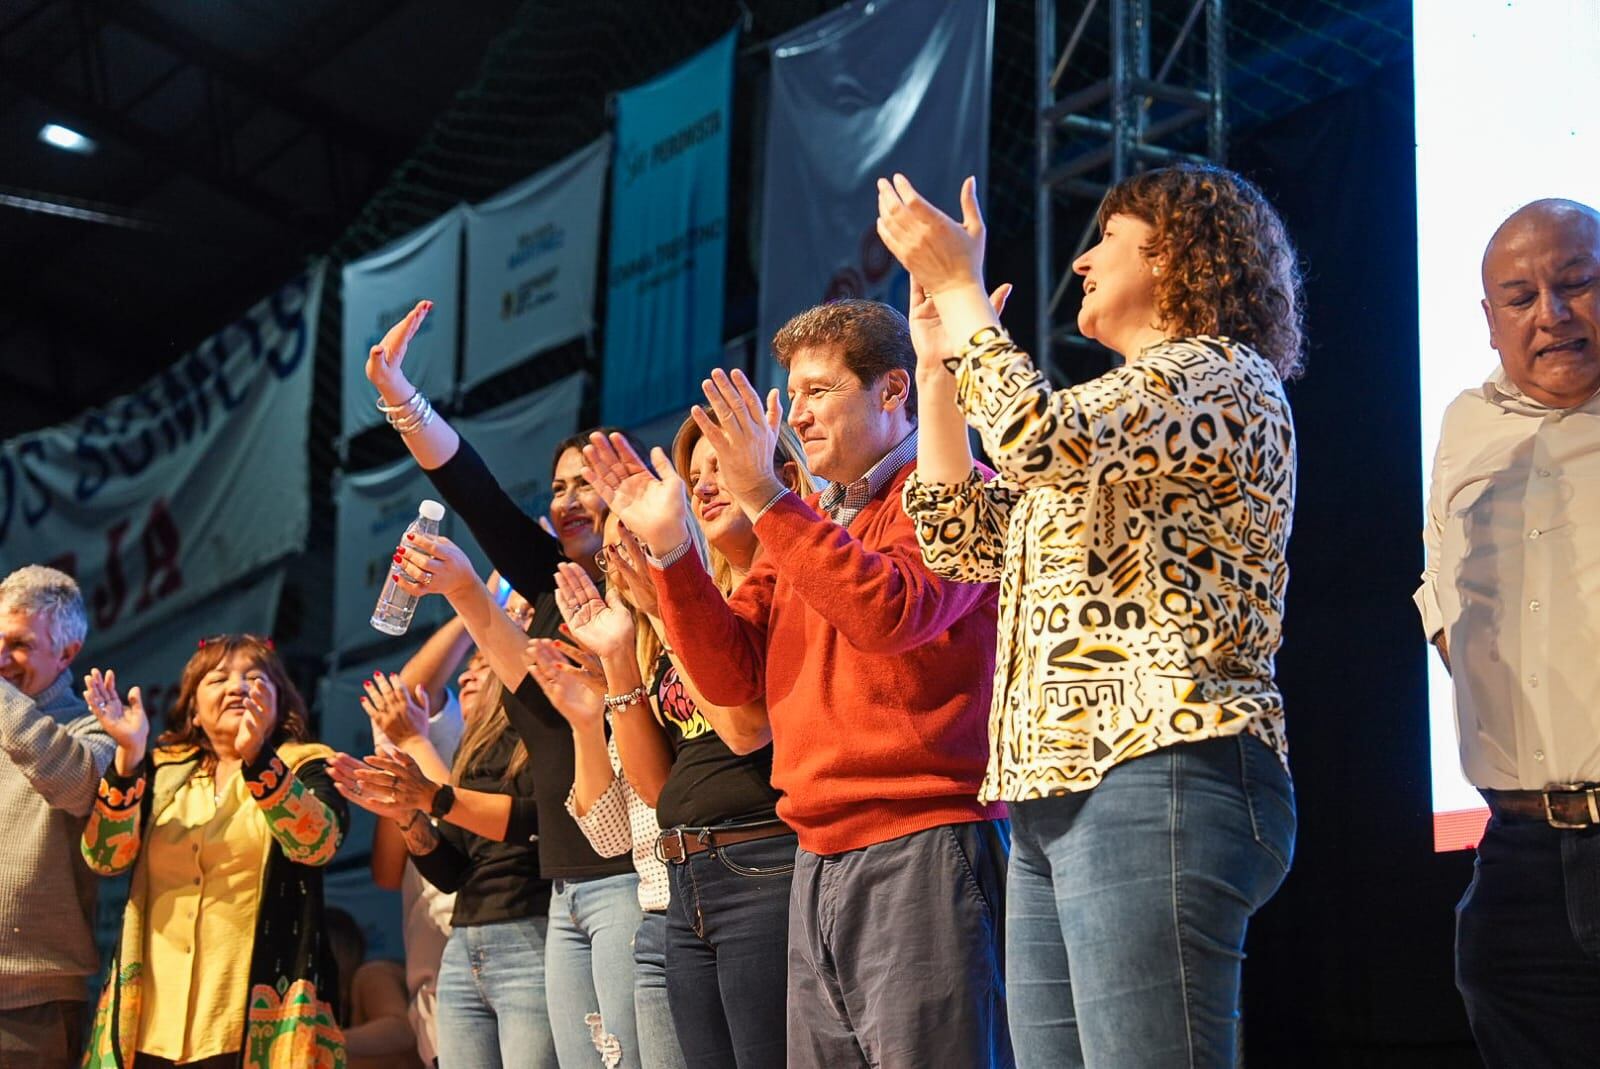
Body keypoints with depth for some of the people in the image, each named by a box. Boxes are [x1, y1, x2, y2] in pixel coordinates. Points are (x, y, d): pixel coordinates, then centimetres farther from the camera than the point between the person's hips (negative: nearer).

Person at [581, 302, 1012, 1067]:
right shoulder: (804, 524, 21)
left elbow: (889, 615, -19)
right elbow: (734, 676, 13)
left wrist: (765, 499, -17)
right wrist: (670, 549, 1)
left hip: (923, 852, -7)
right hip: (820, 861, 7)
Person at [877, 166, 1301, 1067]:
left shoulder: (1223, 377, 0)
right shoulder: (1113, 422, 29)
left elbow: (1041, 440, -18)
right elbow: (962, 540, 26)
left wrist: (957, 285, -5)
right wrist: (937, 361, 22)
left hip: (1156, 779, -9)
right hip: (1059, 793, 10)